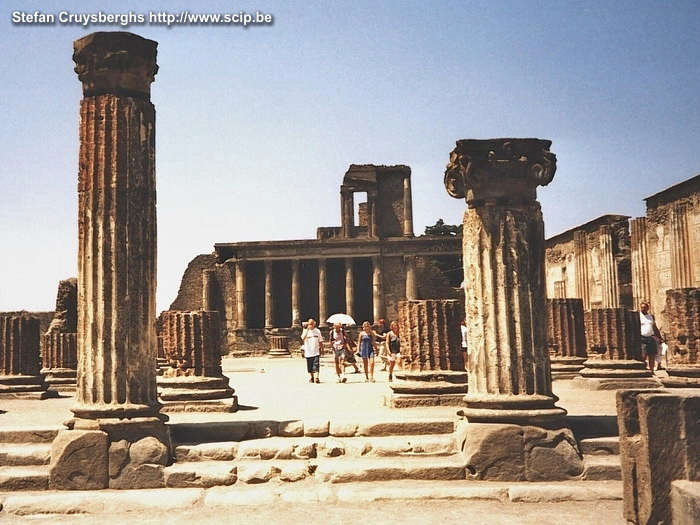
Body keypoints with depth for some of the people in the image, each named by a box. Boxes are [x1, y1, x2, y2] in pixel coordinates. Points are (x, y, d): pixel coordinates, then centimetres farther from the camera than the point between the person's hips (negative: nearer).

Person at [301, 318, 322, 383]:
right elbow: (303, 338, -19)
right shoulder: (305, 331, 1)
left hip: (316, 352, 0)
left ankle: (316, 377, -18)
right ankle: (312, 378, 25)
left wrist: (320, 348, 4)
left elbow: (320, 341, 13)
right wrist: (307, 329, -20)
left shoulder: (317, 331, 7)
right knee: (310, 367, 9)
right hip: (308, 352, 1)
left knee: (316, 365, -12)